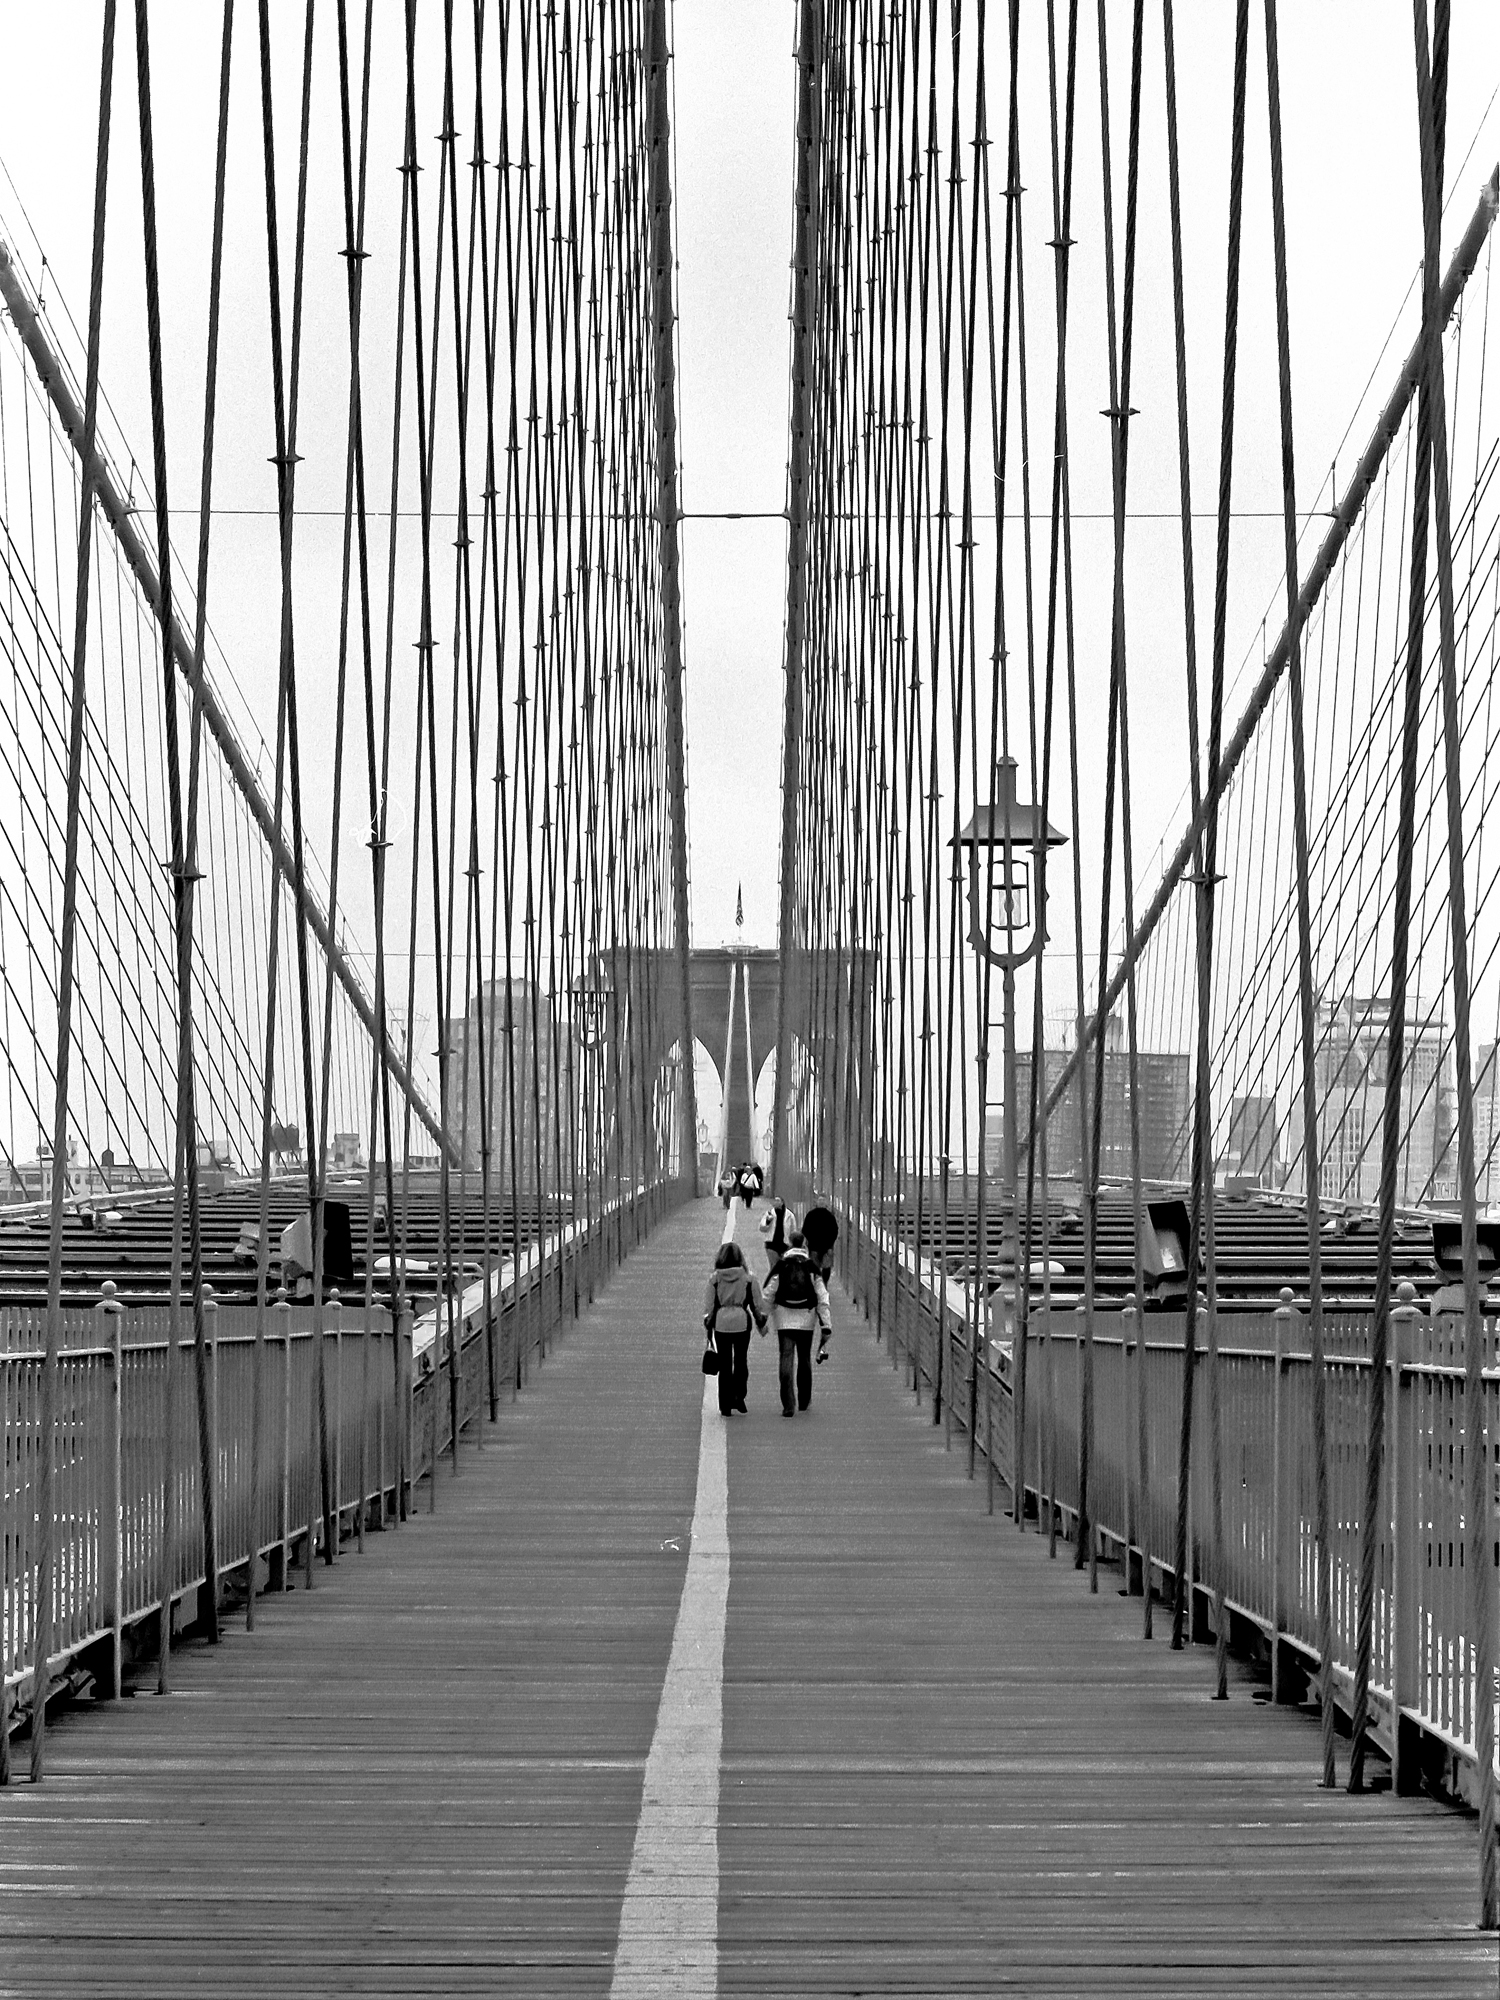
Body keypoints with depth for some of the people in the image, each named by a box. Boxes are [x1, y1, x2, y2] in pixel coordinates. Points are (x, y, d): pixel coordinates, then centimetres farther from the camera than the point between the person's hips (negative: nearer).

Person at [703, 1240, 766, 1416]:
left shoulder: (715, 1277, -3)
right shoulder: (748, 1277, -3)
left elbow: (709, 1304, 1)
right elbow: (757, 1303, 3)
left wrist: (707, 1327, 10)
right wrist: (761, 1322, 16)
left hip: (721, 1322, 0)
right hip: (742, 1321, 0)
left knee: (724, 1364, 7)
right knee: (741, 1361, 10)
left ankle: (725, 1407, 9)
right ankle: (739, 1397, -6)